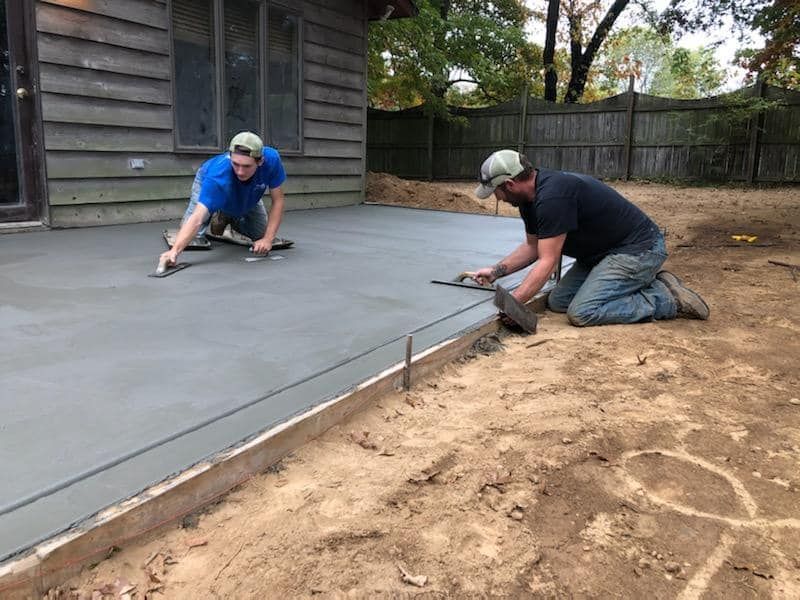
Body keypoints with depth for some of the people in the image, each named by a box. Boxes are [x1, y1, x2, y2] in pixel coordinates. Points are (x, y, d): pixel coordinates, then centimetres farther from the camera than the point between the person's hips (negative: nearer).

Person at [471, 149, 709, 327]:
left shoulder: (553, 195, -27)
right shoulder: (530, 197, 3)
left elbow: (547, 262, -26)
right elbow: (532, 246, 17)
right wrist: (495, 271, 9)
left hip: (639, 249, -10)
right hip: (604, 251, 11)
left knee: (581, 313, -22)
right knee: (558, 301, 4)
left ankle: (667, 299, -6)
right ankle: (647, 284, 9)